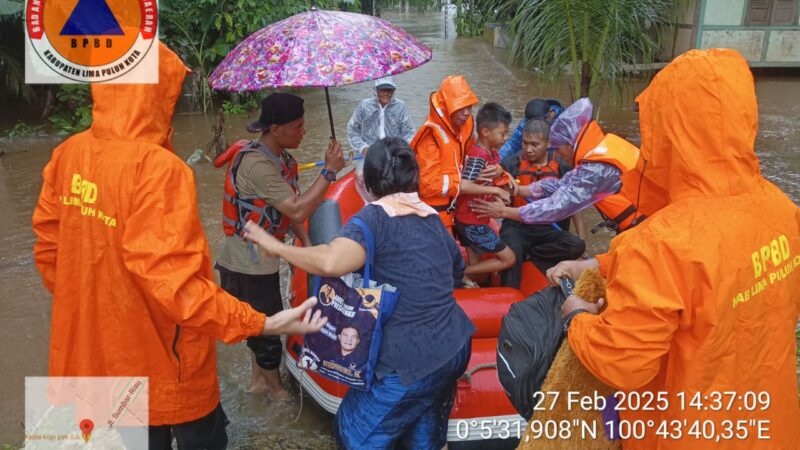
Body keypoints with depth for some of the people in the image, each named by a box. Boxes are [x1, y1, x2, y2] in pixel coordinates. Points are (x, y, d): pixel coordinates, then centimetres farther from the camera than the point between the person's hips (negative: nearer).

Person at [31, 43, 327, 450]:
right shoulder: (157, 168, -26)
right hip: (156, 364, -6)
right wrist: (262, 324, -27)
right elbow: (172, 280, -30)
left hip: (86, 353, 7)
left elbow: (48, 249, 4)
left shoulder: (67, 154, -4)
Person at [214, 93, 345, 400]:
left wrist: (305, 241, -7)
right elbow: (297, 211, -30)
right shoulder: (257, 164, -27)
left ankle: (258, 380, 42)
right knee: (268, 328, 8)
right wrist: (330, 171, -24)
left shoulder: (280, 158, 3)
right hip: (247, 265, -9)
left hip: (261, 259, 9)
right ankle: (276, 390, 29)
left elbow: (290, 205, 6)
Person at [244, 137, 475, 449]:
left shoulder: (377, 216, -15)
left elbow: (331, 263, -33)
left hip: (412, 361, -7)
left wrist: (275, 246, -19)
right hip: (455, 348, 8)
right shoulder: (433, 219, 8)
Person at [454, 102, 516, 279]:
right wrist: (496, 190, -29)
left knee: (475, 265, 14)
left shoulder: (492, 153, 7)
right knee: (508, 259, -2)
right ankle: (460, 274, 1)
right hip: (472, 222, -9)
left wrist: (506, 178, 2)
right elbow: (463, 186, -36)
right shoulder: (478, 156, -22)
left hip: (474, 219, 9)